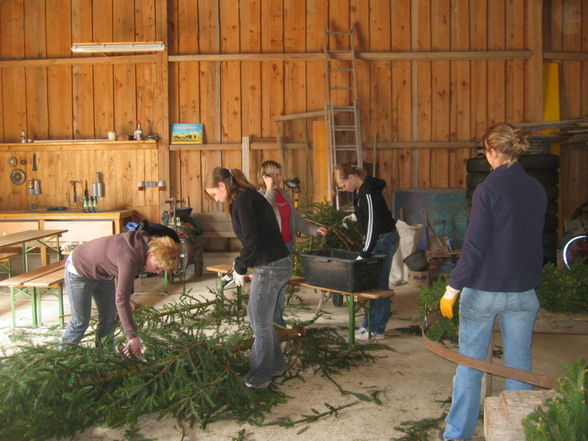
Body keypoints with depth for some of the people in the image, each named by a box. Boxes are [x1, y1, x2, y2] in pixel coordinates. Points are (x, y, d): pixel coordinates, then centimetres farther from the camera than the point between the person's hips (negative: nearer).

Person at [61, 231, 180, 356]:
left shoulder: (145, 245, -16)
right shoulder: (130, 258, -40)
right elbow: (121, 300, -40)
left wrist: (127, 297, -1)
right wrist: (132, 336, -39)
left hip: (102, 273, 8)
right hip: (79, 271, -8)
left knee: (109, 316, 11)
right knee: (81, 322, 0)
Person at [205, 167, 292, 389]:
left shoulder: (242, 201, -15)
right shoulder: (249, 197, 15)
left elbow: (252, 241, -20)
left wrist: (240, 268, -6)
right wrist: (241, 262, 14)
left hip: (270, 267, -10)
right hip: (277, 263, 10)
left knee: (261, 323, 4)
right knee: (256, 315, 21)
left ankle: (260, 376, 20)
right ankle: (275, 364, 33)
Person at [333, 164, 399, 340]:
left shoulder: (369, 193, -24)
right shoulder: (359, 190, 6)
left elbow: (373, 224, -27)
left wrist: (365, 253, -27)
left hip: (384, 238, -10)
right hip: (377, 238, 10)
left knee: (378, 283, -5)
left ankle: (377, 330, 2)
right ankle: (369, 324, 19)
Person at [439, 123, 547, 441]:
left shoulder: (488, 189, -14)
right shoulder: (537, 190, 4)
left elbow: (474, 245, -17)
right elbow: (536, 240, 12)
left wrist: (453, 289, -13)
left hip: (484, 289, -4)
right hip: (523, 290, 5)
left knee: (470, 364, 8)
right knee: (519, 365, 12)